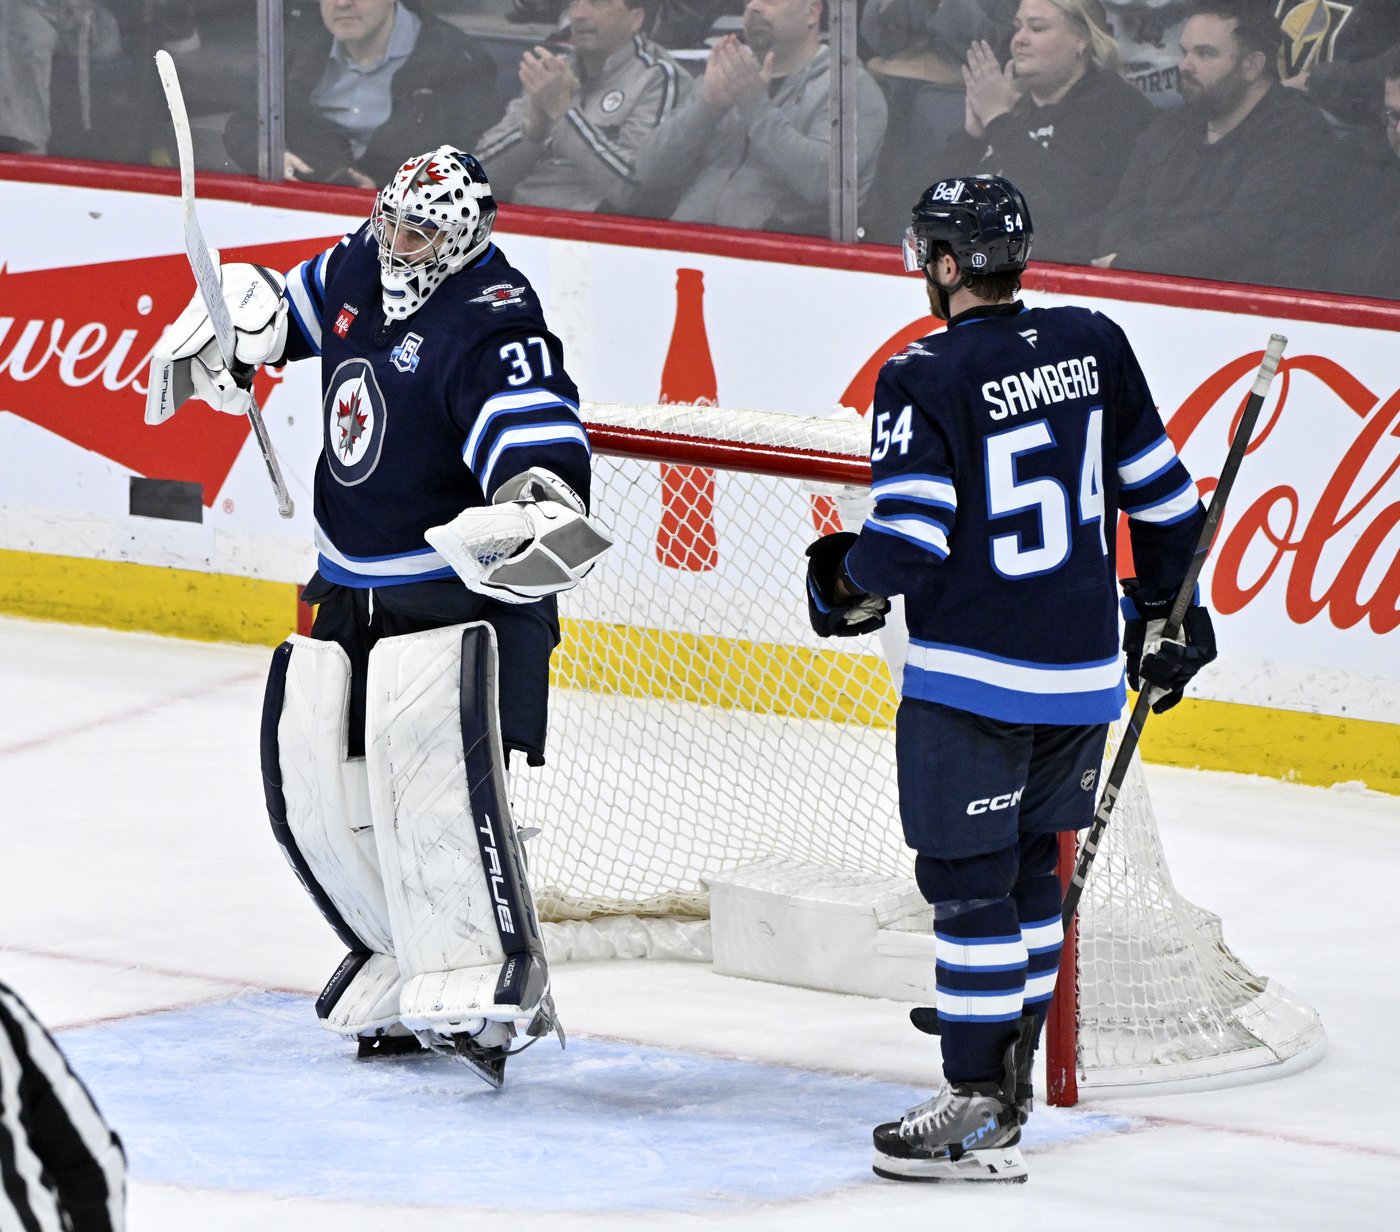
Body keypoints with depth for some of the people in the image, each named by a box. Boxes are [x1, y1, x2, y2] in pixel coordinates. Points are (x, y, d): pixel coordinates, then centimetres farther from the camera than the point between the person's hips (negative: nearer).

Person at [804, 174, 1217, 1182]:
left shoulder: (923, 379, -13)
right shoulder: (1094, 346, 4)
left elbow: (908, 544, -18)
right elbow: (1161, 494, 10)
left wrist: (847, 582, 4)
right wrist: (1163, 611, 23)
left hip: (972, 674, -6)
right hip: (1085, 669, 6)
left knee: (970, 877, -1)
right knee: (1028, 860, 19)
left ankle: (979, 1113, -1)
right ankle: (1010, 1070, 28)